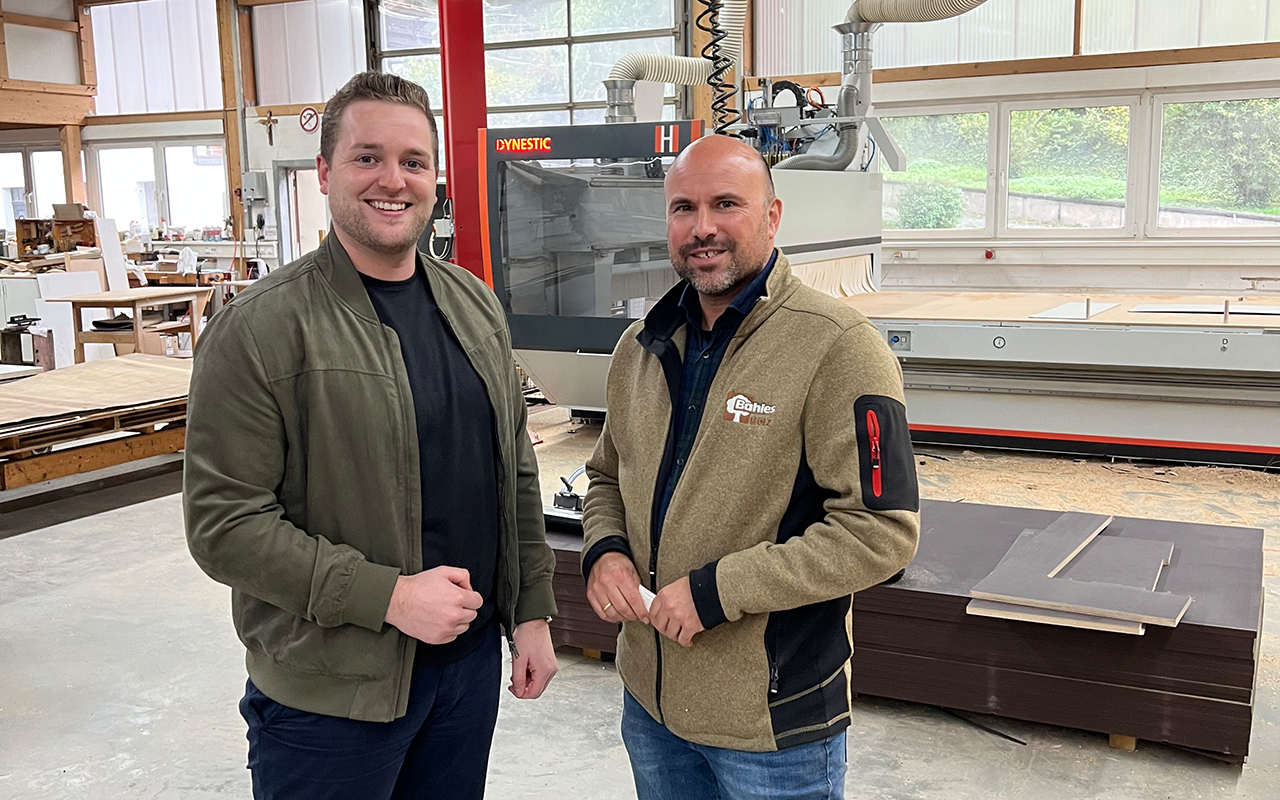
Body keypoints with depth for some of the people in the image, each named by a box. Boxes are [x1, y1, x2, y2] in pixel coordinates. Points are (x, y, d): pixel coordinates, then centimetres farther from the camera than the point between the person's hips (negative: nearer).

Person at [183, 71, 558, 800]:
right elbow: (224, 522, -16)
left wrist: (532, 611, 7)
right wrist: (386, 595, -20)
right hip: (330, 690, -5)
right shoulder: (259, 329, -14)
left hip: (473, 658, 6)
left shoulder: (476, 307, 5)